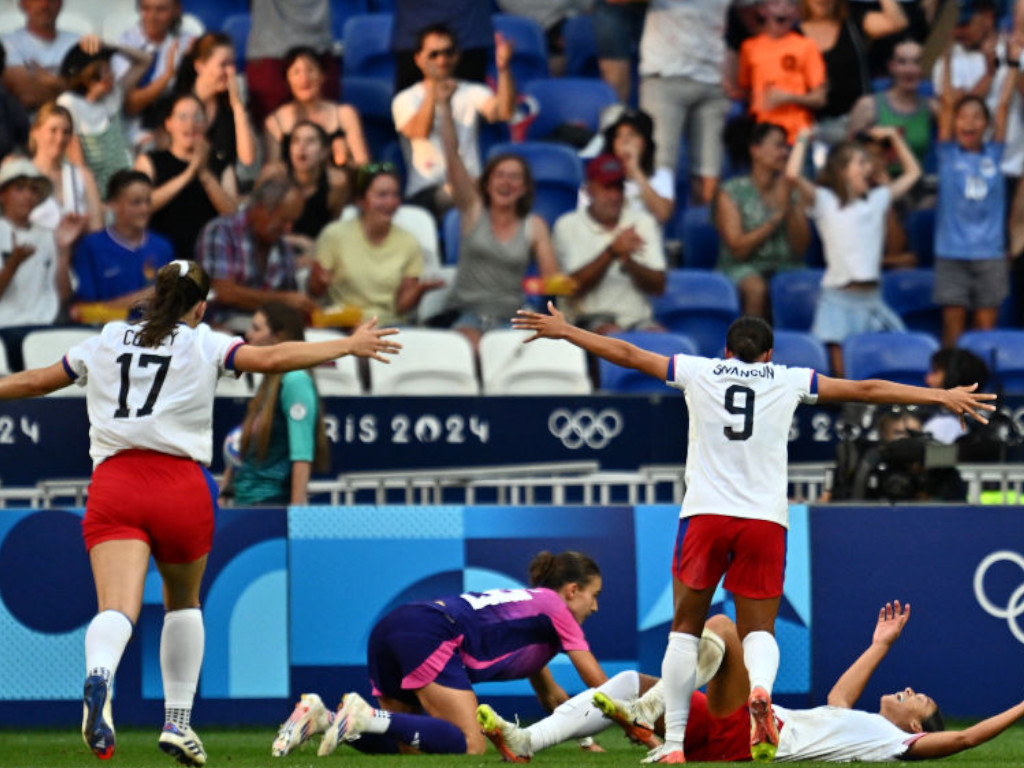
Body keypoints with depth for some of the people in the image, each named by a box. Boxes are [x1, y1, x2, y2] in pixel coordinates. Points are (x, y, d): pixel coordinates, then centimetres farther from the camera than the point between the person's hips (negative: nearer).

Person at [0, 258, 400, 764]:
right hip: (181, 483, -1)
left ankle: (99, 676, -48)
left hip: (112, 481, 1)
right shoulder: (203, 345, 9)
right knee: (183, 603, 23)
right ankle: (177, 723, 22)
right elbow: (271, 359, -4)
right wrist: (348, 346, 4)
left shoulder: (106, 342, 19)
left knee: (118, 607, -16)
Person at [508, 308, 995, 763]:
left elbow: (626, 354, 18)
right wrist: (942, 397, 19)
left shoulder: (698, 372, 10)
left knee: (685, 628, 10)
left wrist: (563, 331, 31)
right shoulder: (790, 381, 10)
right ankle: (760, 688, -26)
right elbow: (865, 390, 13)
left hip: (704, 516, 0)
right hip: (766, 520, 0)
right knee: (759, 629, 10)